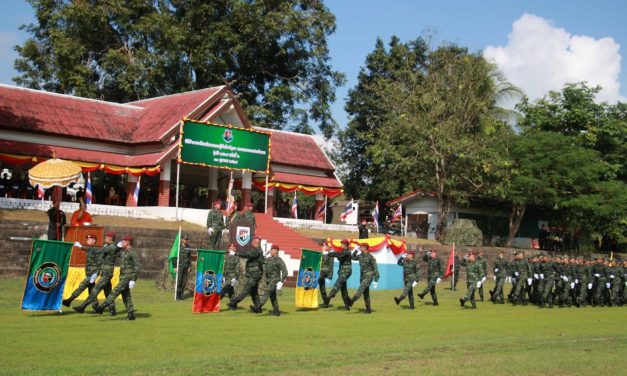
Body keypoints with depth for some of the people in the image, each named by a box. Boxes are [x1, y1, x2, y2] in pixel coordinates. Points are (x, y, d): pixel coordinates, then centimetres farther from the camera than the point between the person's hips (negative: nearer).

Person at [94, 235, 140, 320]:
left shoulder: (133, 252, -12)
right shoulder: (123, 252, 13)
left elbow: (137, 267, -16)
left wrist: (133, 280, -21)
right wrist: (118, 246, 17)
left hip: (129, 277, -9)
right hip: (123, 277, 9)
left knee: (115, 291, -15)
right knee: (125, 296, 8)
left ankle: (102, 307, -19)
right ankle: (131, 315, 12)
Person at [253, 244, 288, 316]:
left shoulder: (279, 260, -11)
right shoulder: (268, 259, 11)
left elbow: (284, 271, -14)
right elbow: (265, 269, 24)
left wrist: (282, 281, -19)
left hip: (274, 281, -8)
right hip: (268, 280, 8)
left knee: (266, 293, -18)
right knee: (272, 296, 11)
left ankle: (257, 308, -28)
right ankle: (276, 311, 17)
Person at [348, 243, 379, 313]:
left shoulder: (371, 257, -12)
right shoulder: (360, 255, 8)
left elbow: (375, 269, -11)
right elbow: (353, 257, 28)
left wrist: (376, 280, -14)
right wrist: (356, 250, 11)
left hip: (369, 276, -8)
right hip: (362, 276, 8)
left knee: (361, 288, -24)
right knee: (365, 292, 7)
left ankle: (352, 301, -40)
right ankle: (368, 309, 11)